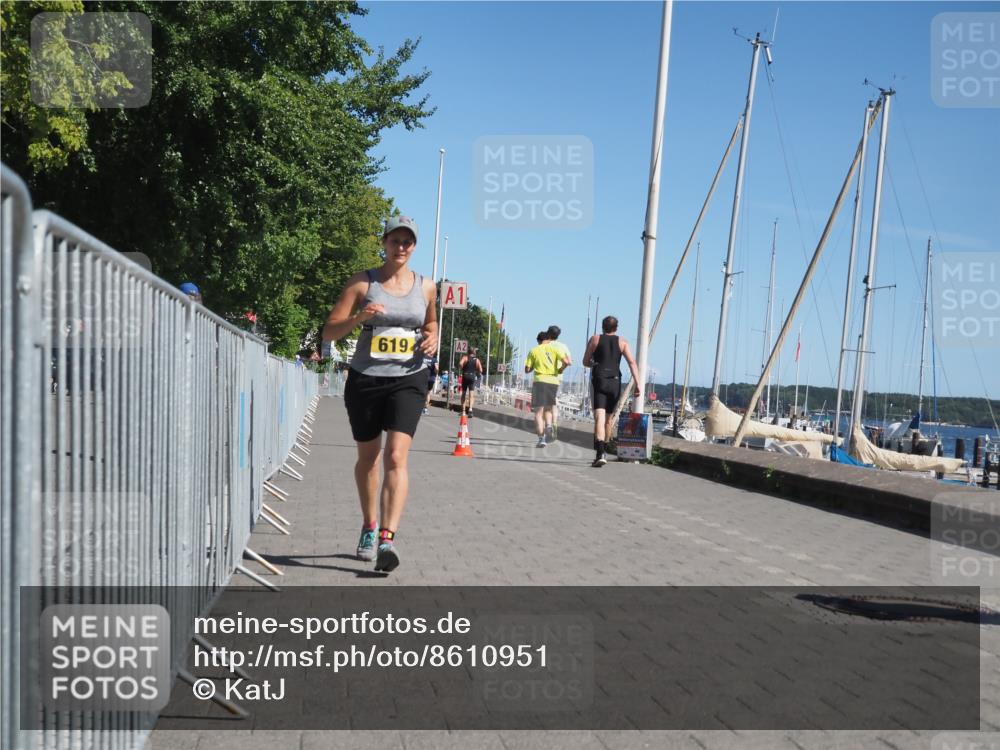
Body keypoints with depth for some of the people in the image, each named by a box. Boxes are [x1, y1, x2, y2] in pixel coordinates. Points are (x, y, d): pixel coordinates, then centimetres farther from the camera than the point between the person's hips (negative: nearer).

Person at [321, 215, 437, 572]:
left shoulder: (426, 287, 6)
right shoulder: (362, 282, -1)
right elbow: (329, 332, -3)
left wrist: (432, 340, 1)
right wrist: (359, 318, -22)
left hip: (408, 380, 0)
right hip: (365, 379, 0)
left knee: (396, 458, -16)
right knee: (368, 458, 14)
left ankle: (387, 538, -22)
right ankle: (369, 527, 34)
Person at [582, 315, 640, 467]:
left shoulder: (595, 339, 6)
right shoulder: (622, 342, 9)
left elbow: (585, 362, 9)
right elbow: (632, 362, -3)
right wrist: (637, 383, -7)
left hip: (598, 381, -2)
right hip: (615, 382, 3)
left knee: (599, 418, -13)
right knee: (608, 419, 18)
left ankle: (600, 454, -30)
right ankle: (602, 452, 31)